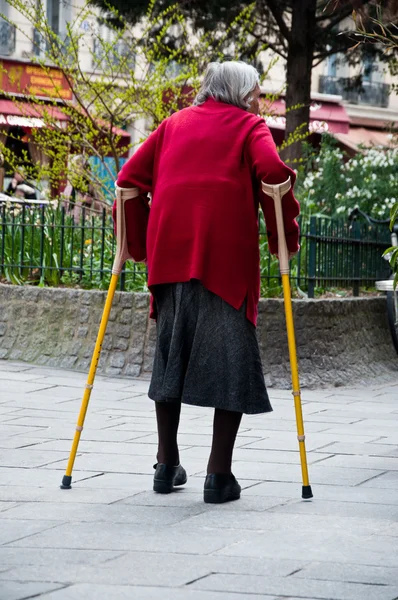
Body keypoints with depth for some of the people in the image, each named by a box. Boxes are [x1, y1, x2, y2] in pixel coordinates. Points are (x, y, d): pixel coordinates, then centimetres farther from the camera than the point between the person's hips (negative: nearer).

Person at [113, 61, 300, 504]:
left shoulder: (175, 123, 23)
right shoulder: (248, 126, 11)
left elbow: (130, 178, 15)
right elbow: (273, 172, -8)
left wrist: (139, 245, 20)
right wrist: (284, 240, 0)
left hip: (170, 253, 4)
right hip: (227, 255, -4)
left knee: (171, 352, 15)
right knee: (230, 357, -1)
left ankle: (167, 466, 19)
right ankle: (219, 474, -7)